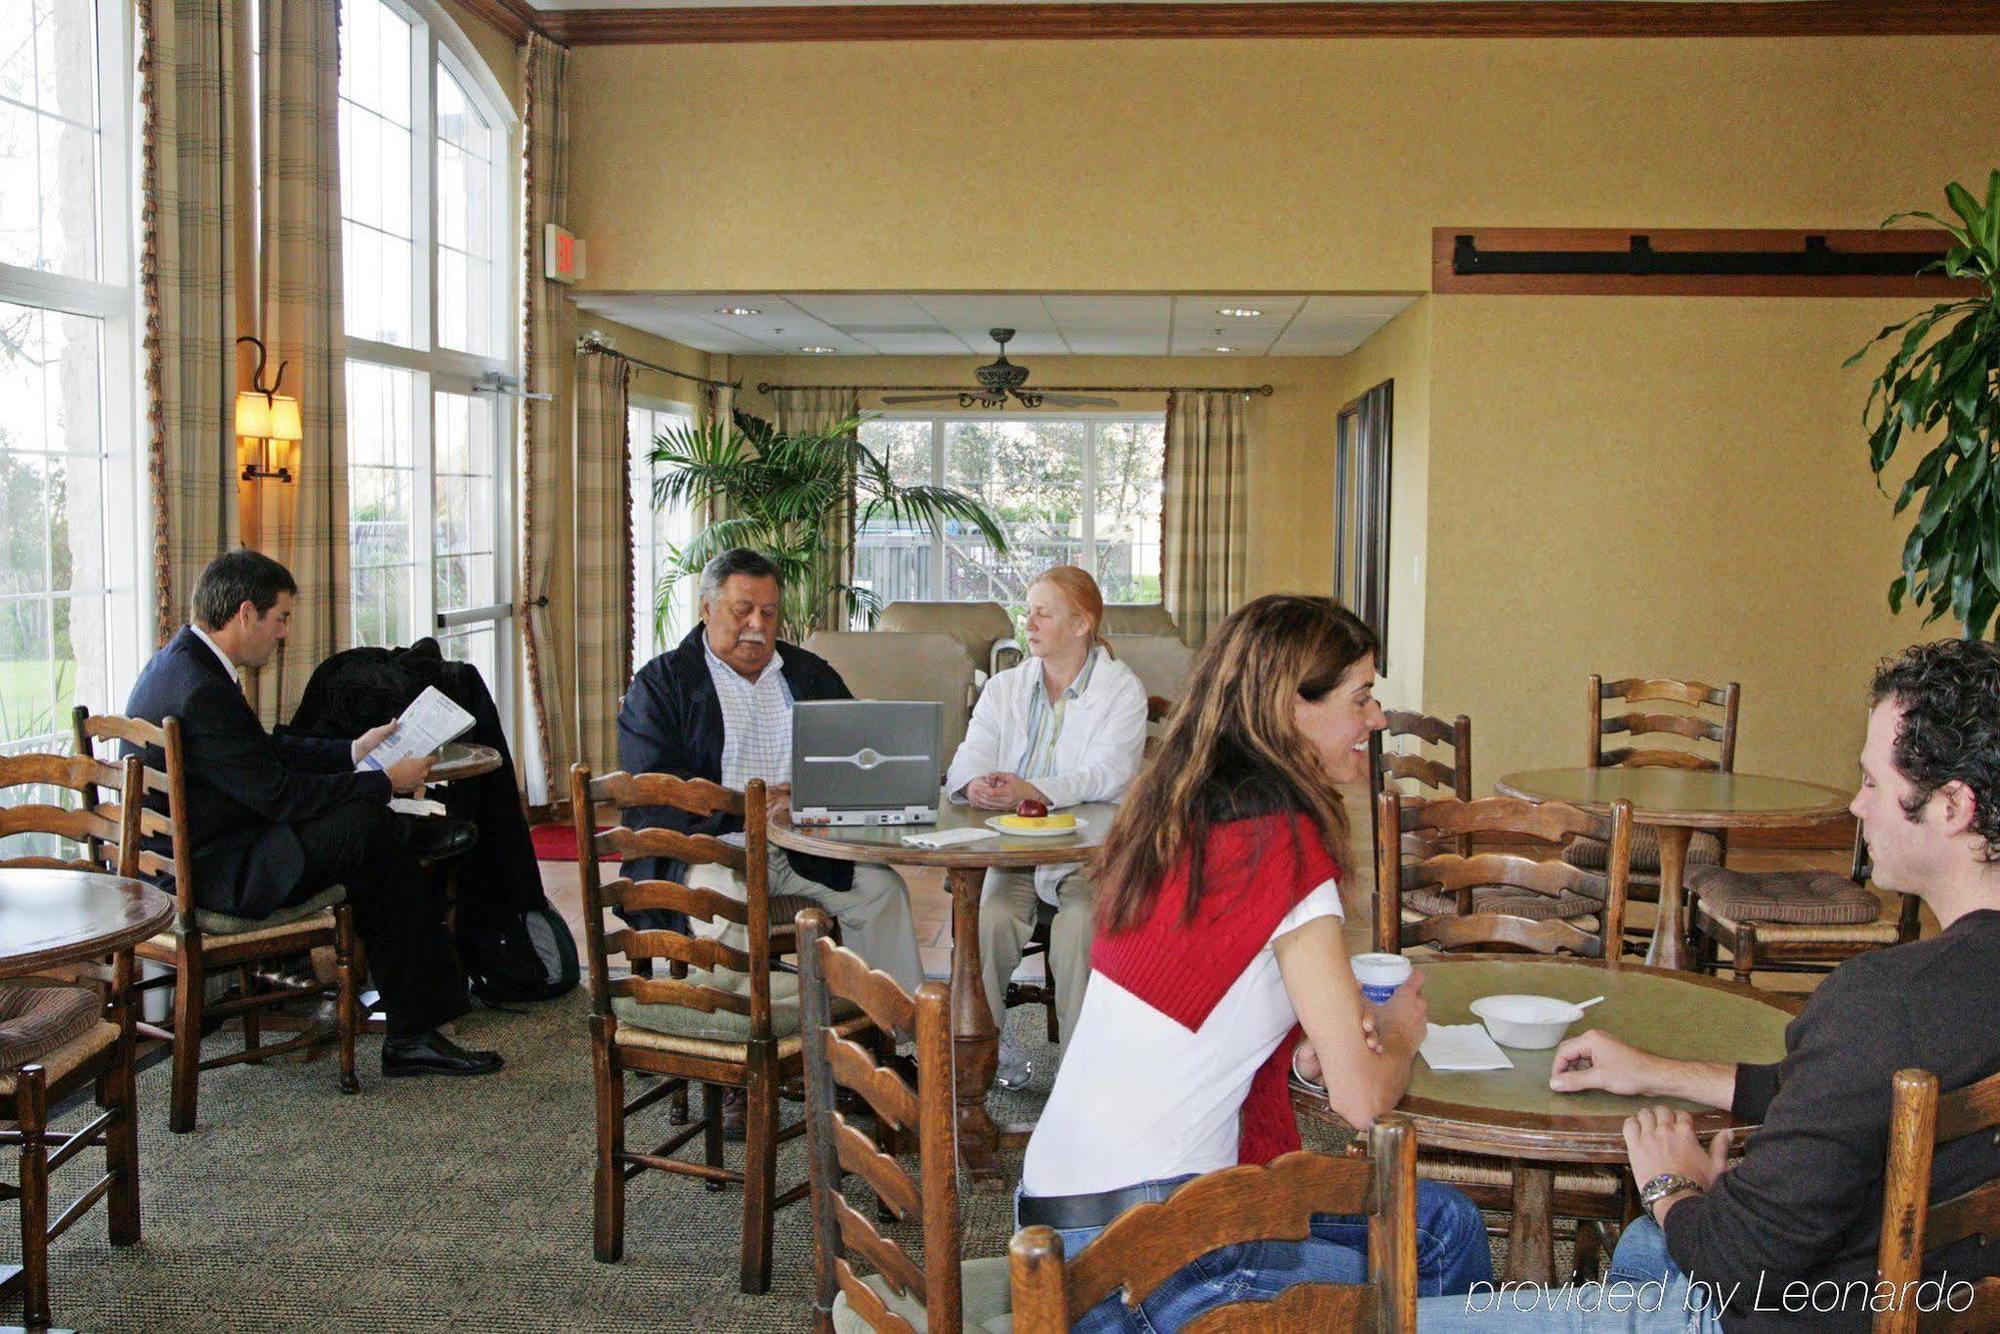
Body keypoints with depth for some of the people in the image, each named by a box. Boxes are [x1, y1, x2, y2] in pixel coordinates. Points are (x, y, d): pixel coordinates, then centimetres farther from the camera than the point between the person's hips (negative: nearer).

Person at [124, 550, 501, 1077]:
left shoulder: (186, 661, 9)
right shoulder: (201, 692, -25)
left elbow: (266, 751, 18)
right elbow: (277, 793, -23)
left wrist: (354, 751, 16)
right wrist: (383, 783, -13)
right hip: (208, 872, -11)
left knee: (372, 823, 7)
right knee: (369, 828, -14)